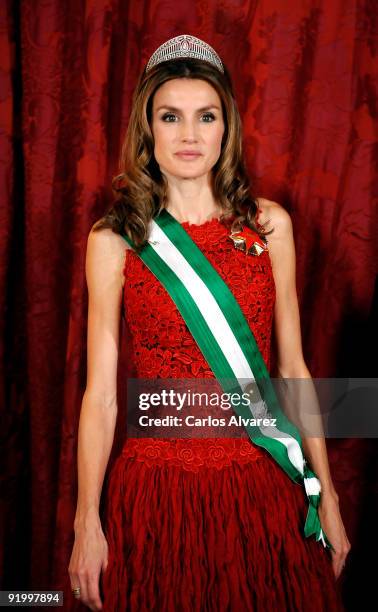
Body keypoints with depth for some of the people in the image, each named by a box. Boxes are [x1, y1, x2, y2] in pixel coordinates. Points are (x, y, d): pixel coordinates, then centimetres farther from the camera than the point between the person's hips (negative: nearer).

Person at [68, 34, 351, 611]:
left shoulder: (270, 224, 1)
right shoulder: (115, 238, -4)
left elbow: (292, 367, 4)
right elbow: (100, 391, -4)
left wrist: (327, 496, 5)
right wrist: (87, 523, -4)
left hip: (262, 482, 2)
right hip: (157, 485, -1)